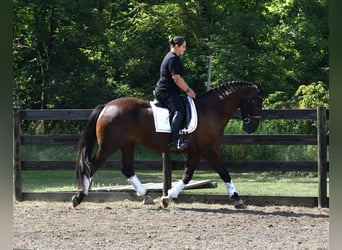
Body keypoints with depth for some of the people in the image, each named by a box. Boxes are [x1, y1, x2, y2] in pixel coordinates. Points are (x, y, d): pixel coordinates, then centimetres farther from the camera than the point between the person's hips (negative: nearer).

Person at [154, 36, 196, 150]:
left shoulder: (171, 57, 23)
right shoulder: (173, 59, -12)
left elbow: (178, 78, 28)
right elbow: (177, 78, -17)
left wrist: (188, 89, 22)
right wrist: (188, 90, -8)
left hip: (162, 92, 12)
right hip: (167, 92, -12)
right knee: (179, 111, -27)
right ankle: (174, 142, -40)